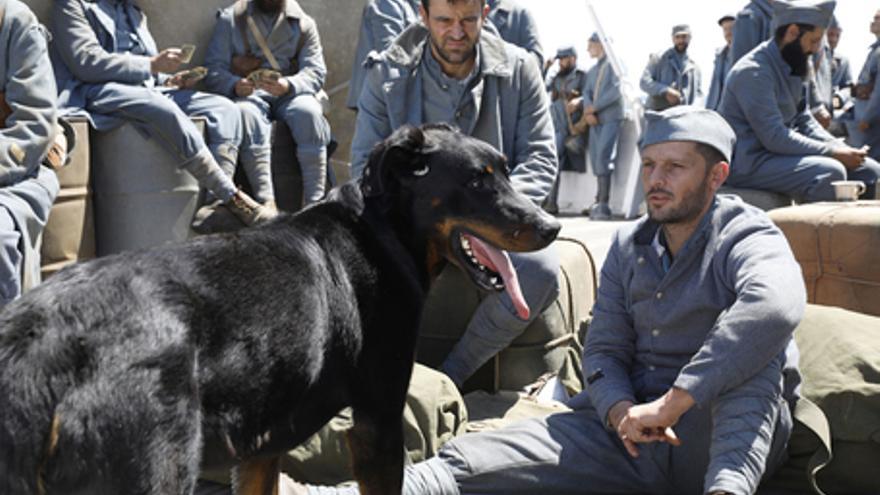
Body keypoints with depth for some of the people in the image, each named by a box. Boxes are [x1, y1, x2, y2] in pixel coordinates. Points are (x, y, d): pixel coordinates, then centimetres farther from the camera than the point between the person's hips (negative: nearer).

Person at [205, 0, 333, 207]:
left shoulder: (303, 22, 15)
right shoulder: (230, 19, 14)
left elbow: (316, 71, 2)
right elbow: (213, 68, 5)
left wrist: (287, 85, -20)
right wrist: (235, 86, -19)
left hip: (290, 94, 1)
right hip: (249, 94, -1)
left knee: (309, 113, -34)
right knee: (246, 114, -37)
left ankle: (315, 203, -36)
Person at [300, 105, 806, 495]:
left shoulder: (746, 236, -8)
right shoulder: (629, 247, 12)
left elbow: (778, 305, -32)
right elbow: (604, 350, 9)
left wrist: (673, 402, -35)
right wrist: (622, 411, -15)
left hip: (728, 434, -4)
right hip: (634, 428, 4)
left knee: (751, 340, -33)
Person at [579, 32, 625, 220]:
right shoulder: (591, 71, 23)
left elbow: (617, 90, -12)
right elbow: (587, 92, 11)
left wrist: (594, 107, -11)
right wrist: (588, 111, -9)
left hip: (611, 117, -7)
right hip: (595, 120, 7)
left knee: (603, 157, -17)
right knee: (596, 159, 3)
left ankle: (603, 205, -21)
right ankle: (600, 203, 7)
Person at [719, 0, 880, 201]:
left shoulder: (791, 69, 11)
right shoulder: (753, 72, -18)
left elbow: (804, 121, 15)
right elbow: (775, 138, -24)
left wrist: (843, 149, -2)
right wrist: (833, 152, -20)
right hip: (749, 163, -9)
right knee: (829, 172, -31)